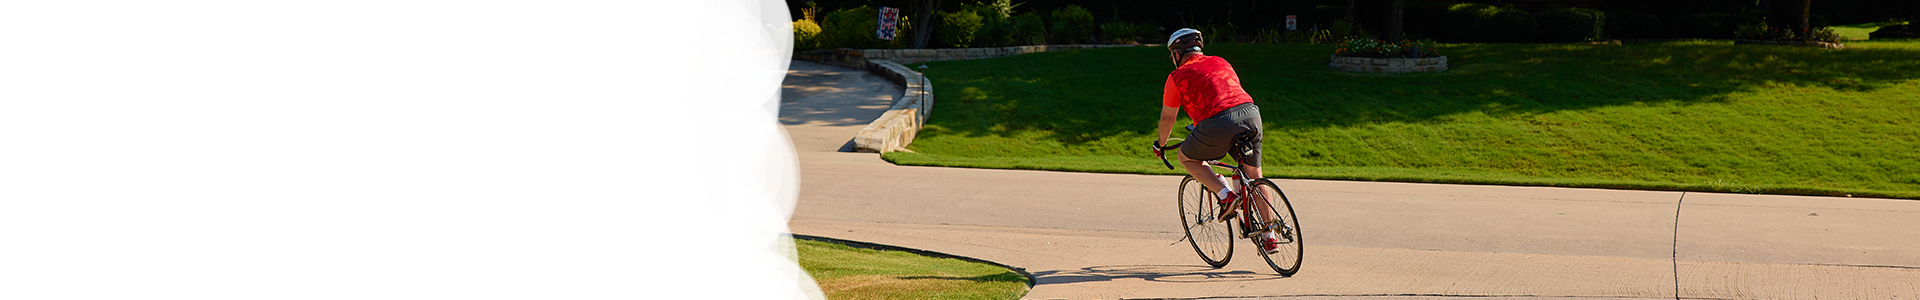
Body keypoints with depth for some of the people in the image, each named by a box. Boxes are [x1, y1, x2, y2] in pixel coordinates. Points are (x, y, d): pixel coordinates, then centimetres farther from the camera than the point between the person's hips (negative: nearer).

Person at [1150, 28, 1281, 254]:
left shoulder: (1177, 77, 14)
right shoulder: (1221, 62, 29)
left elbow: (1167, 118, 22)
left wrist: (1161, 144, 41)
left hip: (1218, 124, -5)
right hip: (1251, 114, 5)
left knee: (1187, 157, 21)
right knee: (1253, 175, 20)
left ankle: (1226, 195, 4)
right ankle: (1270, 237, 22)